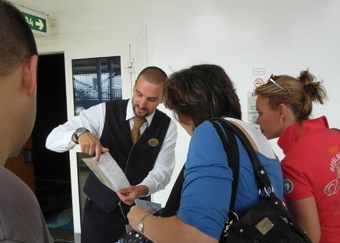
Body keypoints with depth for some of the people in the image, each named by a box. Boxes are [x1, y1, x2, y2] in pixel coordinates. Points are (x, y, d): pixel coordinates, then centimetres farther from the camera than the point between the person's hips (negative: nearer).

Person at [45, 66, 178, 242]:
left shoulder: (168, 127, -8)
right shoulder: (104, 112, -13)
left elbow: (162, 171, -11)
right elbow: (53, 140, -14)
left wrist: (141, 189, -33)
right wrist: (80, 133, -36)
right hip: (99, 209, -1)